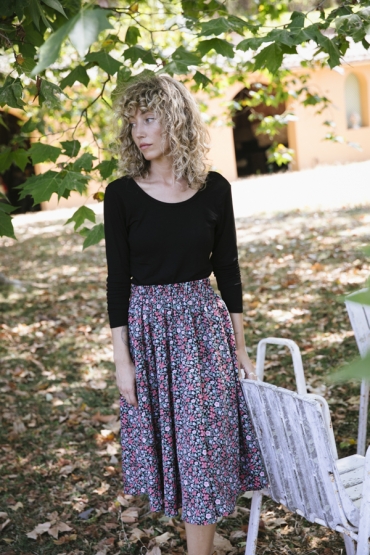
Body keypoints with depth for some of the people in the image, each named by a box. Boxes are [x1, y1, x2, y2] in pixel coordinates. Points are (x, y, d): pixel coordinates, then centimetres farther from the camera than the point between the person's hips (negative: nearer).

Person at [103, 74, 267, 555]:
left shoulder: (214, 189, -2)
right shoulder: (122, 194, -6)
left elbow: (228, 269, 4)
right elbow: (118, 278, -3)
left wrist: (240, 346, 6)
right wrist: (122, 358, -6)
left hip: (206, 325, 1)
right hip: (148, 327, 0)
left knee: (206, 444, 2)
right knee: (169, 442, 9)